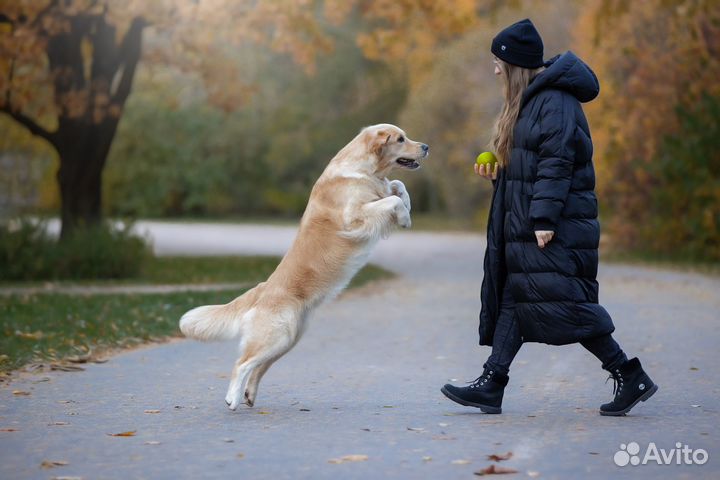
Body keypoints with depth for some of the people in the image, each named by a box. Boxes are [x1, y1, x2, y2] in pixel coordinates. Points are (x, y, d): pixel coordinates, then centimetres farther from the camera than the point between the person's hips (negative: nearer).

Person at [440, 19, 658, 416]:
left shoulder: (555, 101, -14)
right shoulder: (529, 101, 18)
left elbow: (557, 163, -21)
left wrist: (545, 219, -24)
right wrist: (498, 173, 13)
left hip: (557, 228, -11)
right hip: (525, 226, 11)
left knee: (561, 302, -10)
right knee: (513, 298, 8)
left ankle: (630, 377, -2)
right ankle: (491, 385, 10)